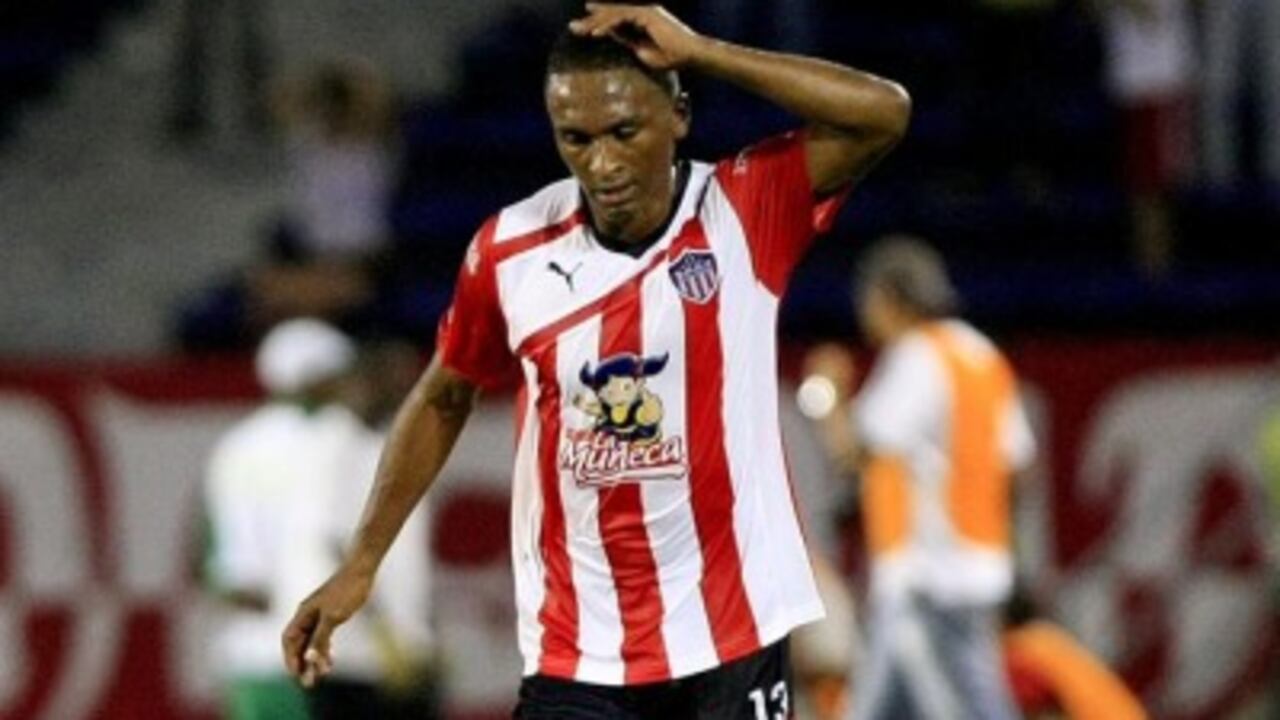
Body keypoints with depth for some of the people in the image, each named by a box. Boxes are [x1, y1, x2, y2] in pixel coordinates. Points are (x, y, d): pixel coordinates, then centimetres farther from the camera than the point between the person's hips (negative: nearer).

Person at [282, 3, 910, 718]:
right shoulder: (510, 251, -3)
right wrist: (361, 564, 12)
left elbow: (884, 113, -23)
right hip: (577, 657, 1)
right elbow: (444, 400, 14)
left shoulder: (743, 214, -9)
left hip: (732, 640, -1)